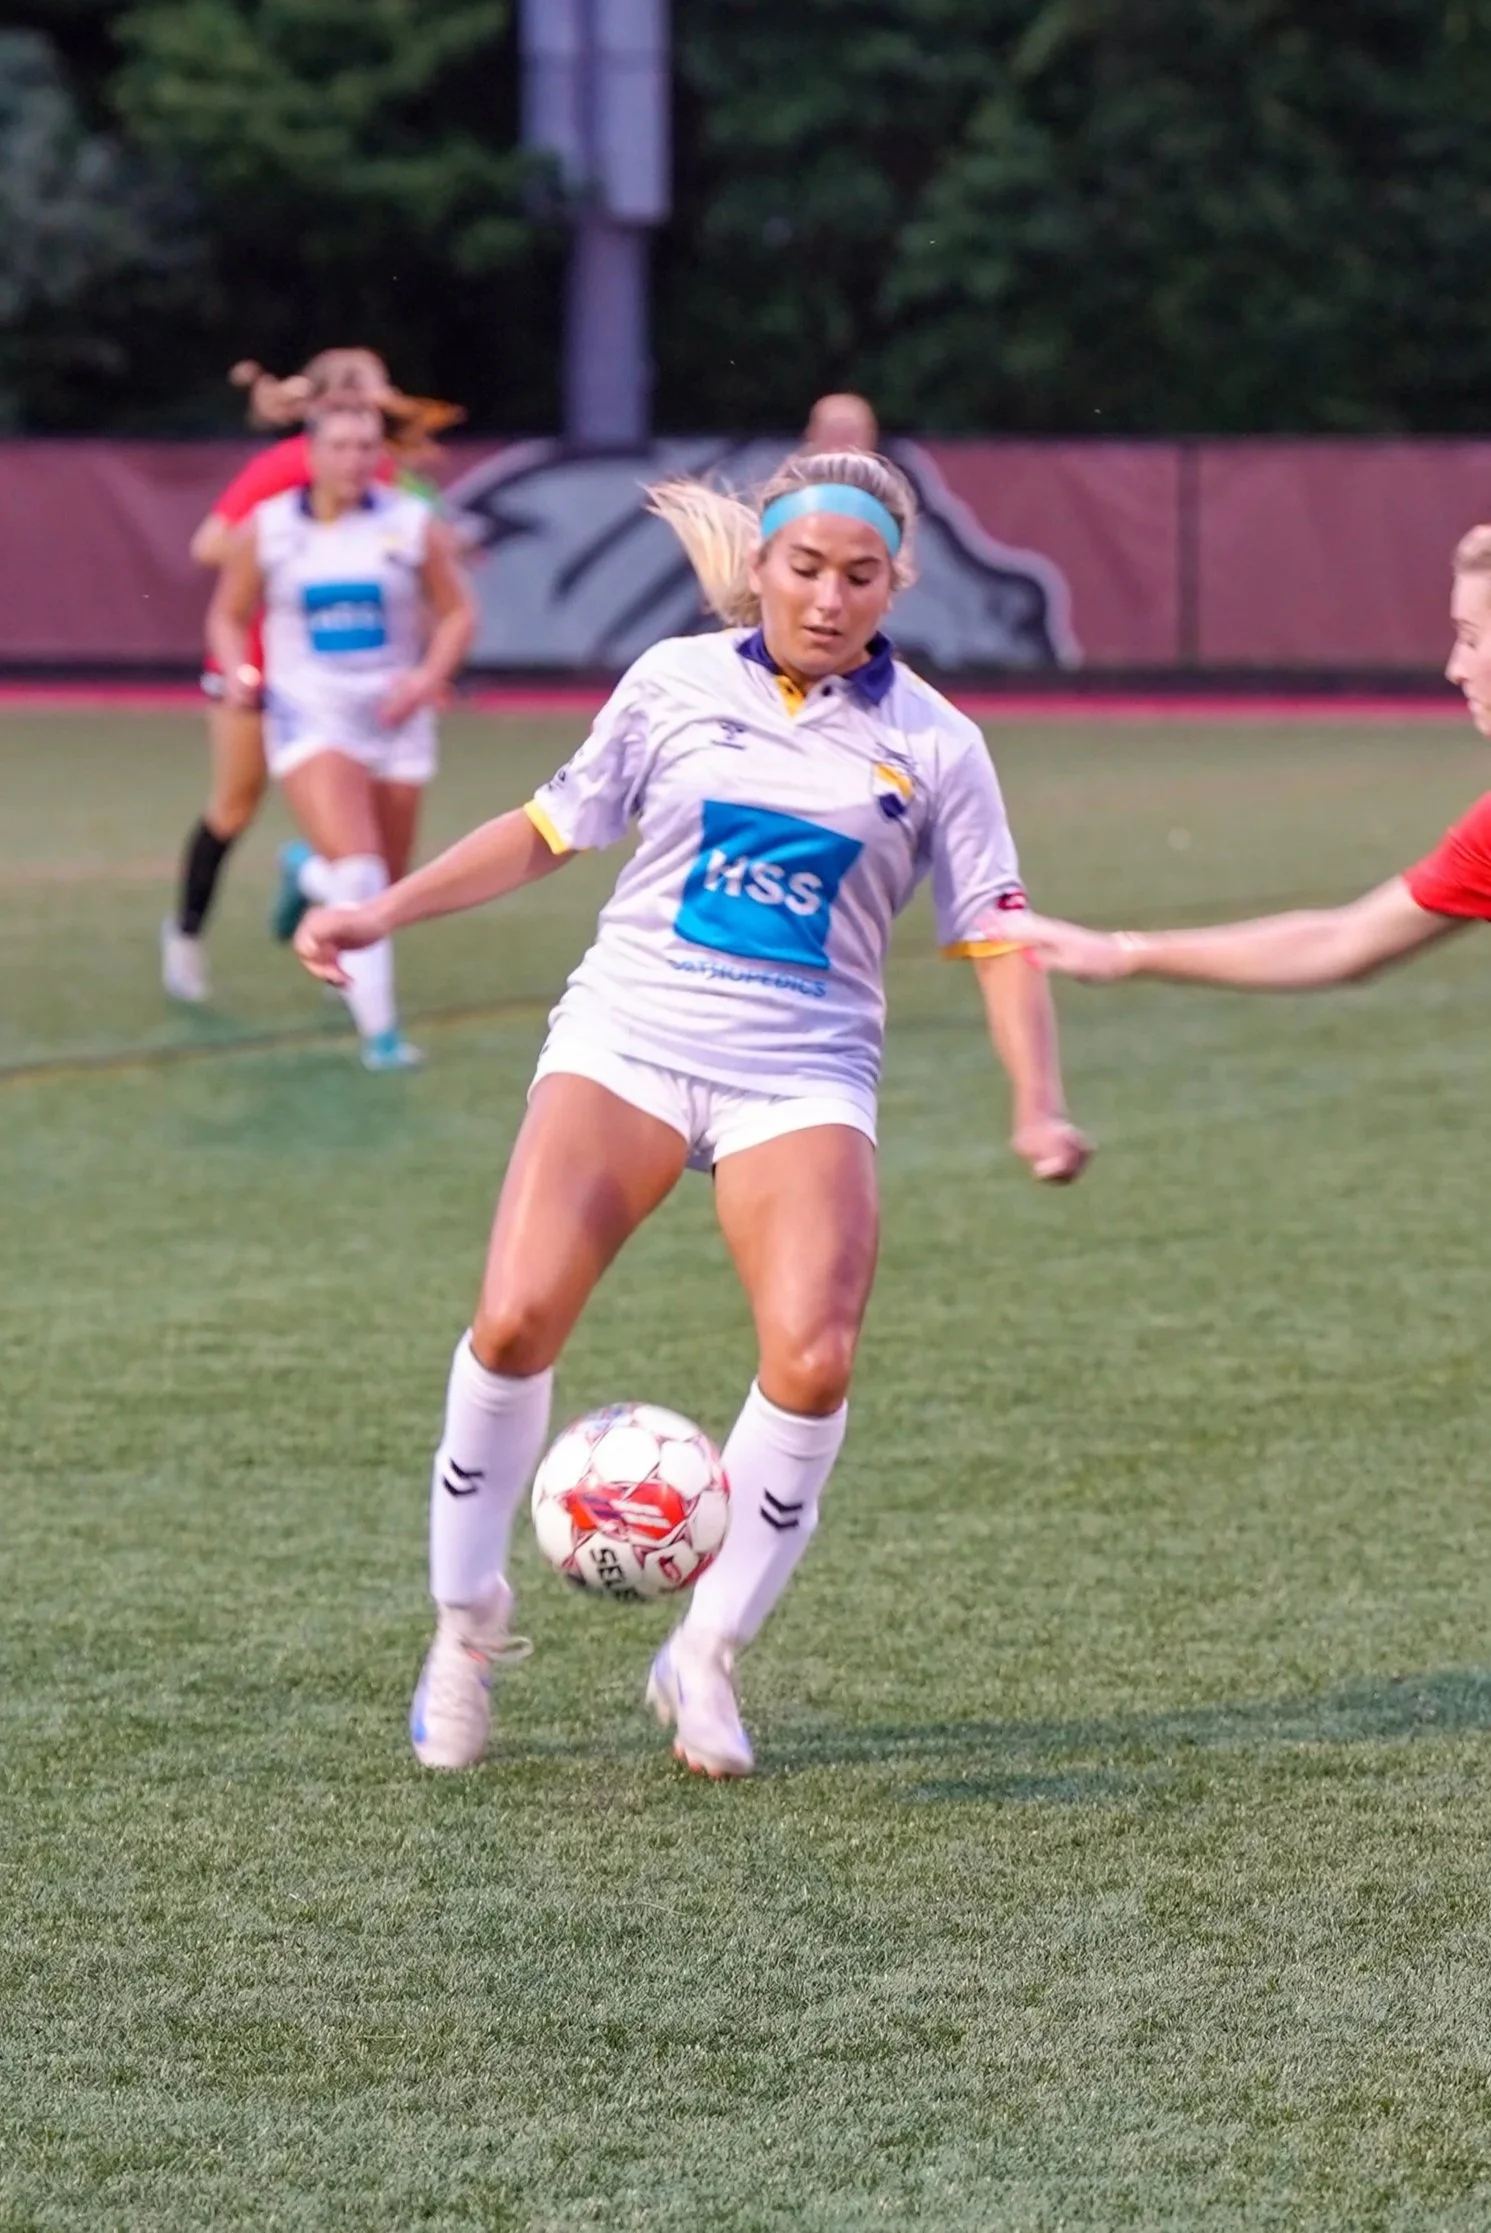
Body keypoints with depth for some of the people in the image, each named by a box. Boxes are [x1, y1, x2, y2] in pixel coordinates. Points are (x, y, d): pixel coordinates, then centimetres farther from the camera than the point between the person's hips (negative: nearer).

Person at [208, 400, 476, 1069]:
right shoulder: (265, 531, -2)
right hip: (310, 719, -3)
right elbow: (229, 616, 9)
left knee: (387, 886, 12)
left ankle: (308, 872, 47)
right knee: (358, 875, -21)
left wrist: (428, 677, -12)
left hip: (395, 722, 3)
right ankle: (378, 1027, -11)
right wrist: (237, 673, -11)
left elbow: (457, 613, 5)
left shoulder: (413, 526, -2)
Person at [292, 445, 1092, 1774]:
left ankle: (708, 1653, -2)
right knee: (518, 1320, -19)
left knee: (813, 1361, -22)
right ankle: (467, 1613, 4)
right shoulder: (676, 683, 6)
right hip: (629, 1036, 0)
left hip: (802, 1076, 0)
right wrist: (383, 914, 12)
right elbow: (552, 829, 16)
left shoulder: (930, 745, 3)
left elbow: (996, 937, 5)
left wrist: (1038, 1106, -9)